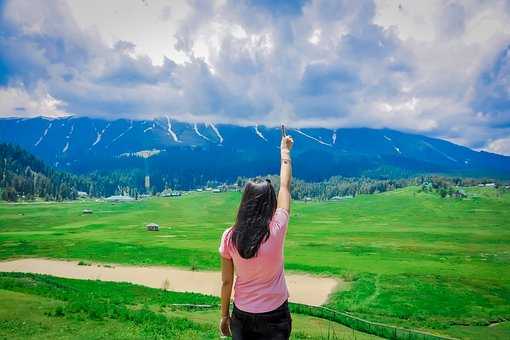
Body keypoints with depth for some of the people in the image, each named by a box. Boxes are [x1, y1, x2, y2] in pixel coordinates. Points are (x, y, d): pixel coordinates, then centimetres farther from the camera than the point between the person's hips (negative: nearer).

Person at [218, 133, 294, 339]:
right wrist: (285, 150, 8)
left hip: (242, 315, 1)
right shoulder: (276, 230, -18)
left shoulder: (230, 237, -14)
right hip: (274, 316, -1)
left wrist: (224, 316, 11)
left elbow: (226, 281, -5)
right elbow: (285, 186, -5)